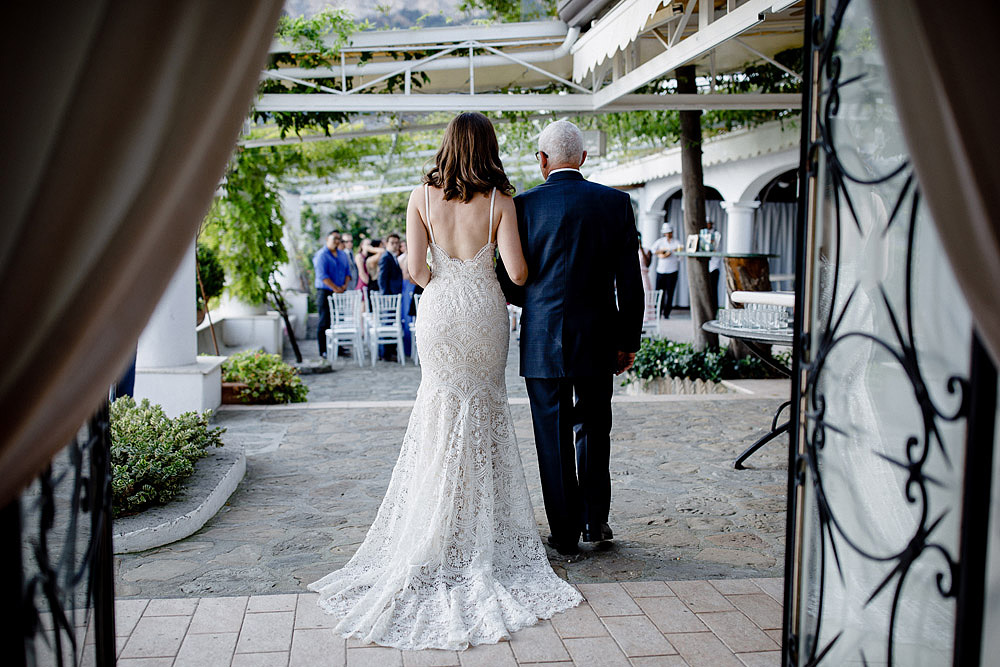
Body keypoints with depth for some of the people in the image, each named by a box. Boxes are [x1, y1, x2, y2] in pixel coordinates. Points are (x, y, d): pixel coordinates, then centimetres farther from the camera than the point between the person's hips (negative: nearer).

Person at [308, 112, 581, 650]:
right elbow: (517, 271, -11)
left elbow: (416, 269, -7)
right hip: (485, 310, -1)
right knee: (486, 415, 13)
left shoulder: (423, 196, -3)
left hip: (439, 310, 1)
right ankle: (483, 530, 20)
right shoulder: (499, 200, -6)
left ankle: (438, 539, 17)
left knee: (444, 417, 13)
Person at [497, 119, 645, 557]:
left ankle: (566, 534, 15)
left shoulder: (524, 205, -6)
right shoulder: (616, 202, 0)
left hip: (543, 340, -2)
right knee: (594, 431, 18)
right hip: (598, 340, 2)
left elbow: (509, 281, -3)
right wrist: (629, 341, 8)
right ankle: (595, 521, 28)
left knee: (554, 439, 7)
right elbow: (630, 280, 0)